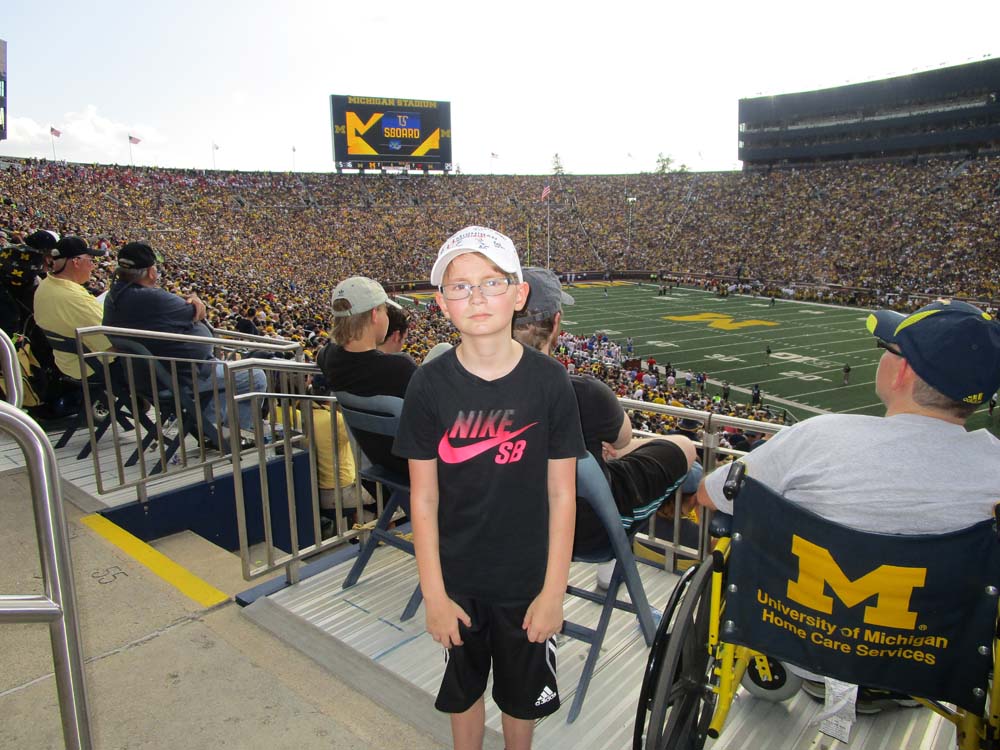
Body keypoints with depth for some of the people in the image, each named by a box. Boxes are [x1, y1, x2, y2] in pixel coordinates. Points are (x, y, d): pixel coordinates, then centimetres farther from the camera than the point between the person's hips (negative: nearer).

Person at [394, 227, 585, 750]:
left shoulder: (549, 381, -14)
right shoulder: (430, 385, -12)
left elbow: (562, 494, -9)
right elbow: (423, 498, -7)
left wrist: (554, 590, -8)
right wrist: (433, 592, -7)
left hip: (527, 579, 0)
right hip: (457, 579, 1)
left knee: (522, 693, 21)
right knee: (463, 688, 22)